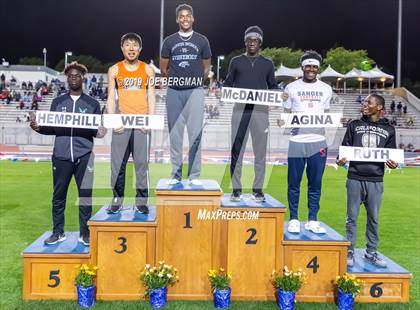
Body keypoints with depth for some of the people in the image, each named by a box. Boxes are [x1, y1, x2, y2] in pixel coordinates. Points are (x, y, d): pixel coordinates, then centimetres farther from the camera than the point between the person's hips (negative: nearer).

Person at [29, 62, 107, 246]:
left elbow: (97, 130, 5)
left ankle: (85, 233, 10)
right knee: (58, 195, 6)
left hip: (84, 156, -1)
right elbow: (51, 128, 11)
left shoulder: (92, 104, 9)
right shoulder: (58, 102, 13)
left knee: (85, 195, 1)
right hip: (61, 156, 2)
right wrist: (38, 127, -8)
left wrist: (100, 133, -17)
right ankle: (58, 232, 17)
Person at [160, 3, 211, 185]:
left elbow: (206, 68, 13)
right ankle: (176, 174, 10)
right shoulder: (169, 41, 8)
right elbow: (163, 68, 14)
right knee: (175, 134, 3)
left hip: (195, 91, -1)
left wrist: (195, 80, 12)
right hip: (174, 92, 1)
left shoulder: (202, 41, 7)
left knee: (195, 134, -5)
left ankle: (194, 175, 1)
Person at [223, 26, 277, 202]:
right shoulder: (236, 62, 12)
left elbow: (273, 86, 16)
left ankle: (258, 189, 9)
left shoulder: (267, 64, 14)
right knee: (237, 150, -2)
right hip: (240, 109, 0)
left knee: (260, 151, 1)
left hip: (260, 110, 1)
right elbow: (228, 83, 13)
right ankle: (236, 189, 6)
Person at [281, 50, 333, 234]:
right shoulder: (291, 87, 5)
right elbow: (286, 115, 7)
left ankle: (312, 220, 15)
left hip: (318, 142, 2)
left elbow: (326, 116, 16)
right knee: (294, 184, 2)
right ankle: (293, 219, 13)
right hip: (297, 141, -1)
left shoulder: (326, 89, 11)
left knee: (315, 184, 5)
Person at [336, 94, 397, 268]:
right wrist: (341, 159, -12)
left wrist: (392, 163, -8)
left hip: (376, 181, 1)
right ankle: (350, 252, 13)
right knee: (352, 216, 3)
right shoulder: (354, 125, 9)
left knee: (373, 218, 7)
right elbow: (345, 147, 8)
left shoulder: (388, 129, 11)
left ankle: (371, 252, 19)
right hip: (355, 178, -1)